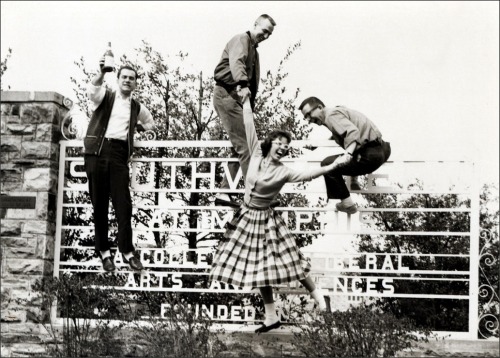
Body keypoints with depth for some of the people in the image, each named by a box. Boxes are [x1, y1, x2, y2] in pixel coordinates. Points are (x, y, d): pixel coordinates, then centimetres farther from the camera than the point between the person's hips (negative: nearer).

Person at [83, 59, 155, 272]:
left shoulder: (137, 108, 19)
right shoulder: (105, 97, 10)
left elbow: (150, 124, 38)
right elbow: (92, 89, -16)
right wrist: (102, 73, -33)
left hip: (119, 154, 2)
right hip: (97, 150, -2)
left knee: (123, 203, -6)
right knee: (99, 204, -1)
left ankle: (126, 250, -2)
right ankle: (103, 251, 5)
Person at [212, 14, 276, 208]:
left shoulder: (254, 50, 26)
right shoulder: (241, 40, -4)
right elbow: (236, 63, -25)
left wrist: (251, 100, 8)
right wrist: (243, 85, -42)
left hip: (238, 97, 10)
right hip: (227, 94, -10)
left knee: (239, 147, 8)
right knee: (245, 143, -15)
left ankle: (224, 192, 11)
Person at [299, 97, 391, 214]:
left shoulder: (332, 115, -9)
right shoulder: (339, 111, 21)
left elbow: (352, 132, -25)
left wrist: (347, 154, -39)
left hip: (371, 154, -11)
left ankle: (347, 204, -6)